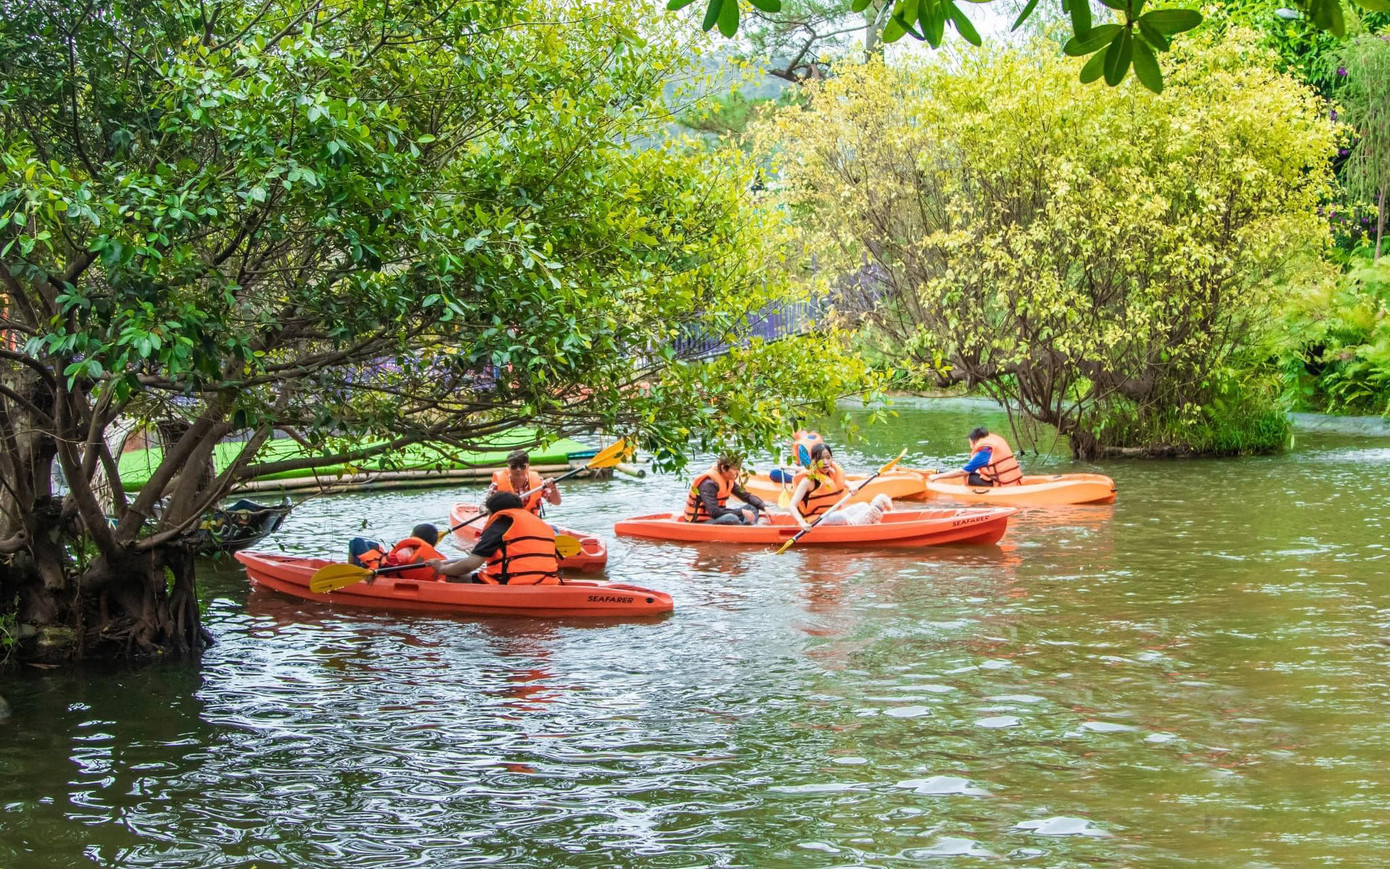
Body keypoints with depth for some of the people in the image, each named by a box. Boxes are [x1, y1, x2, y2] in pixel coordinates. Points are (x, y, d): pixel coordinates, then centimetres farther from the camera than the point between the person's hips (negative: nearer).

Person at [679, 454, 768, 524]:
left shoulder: (729, 481, 5)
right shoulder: (709, 483, -22)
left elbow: (748, 497, 10)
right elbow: (714, 512, -30)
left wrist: (765, 507, -8)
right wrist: (741, 512, -28)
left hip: (715, 519, 10)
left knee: (752, 508, 5)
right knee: (731, 519, -38)